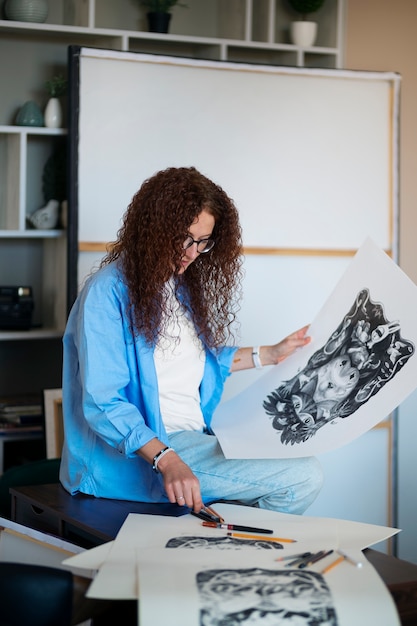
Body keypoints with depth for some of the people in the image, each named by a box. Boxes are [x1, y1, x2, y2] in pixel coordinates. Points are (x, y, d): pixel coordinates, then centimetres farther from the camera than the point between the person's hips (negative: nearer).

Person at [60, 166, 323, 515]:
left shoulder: (184, 285, 14)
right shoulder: (108, 293, -12)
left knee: (307, 475, -13)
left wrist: (269, 355, 29)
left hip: (196, 439, 8)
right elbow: (102, 402, -19)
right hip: (134, 456, -8)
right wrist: (167, 460, -30)